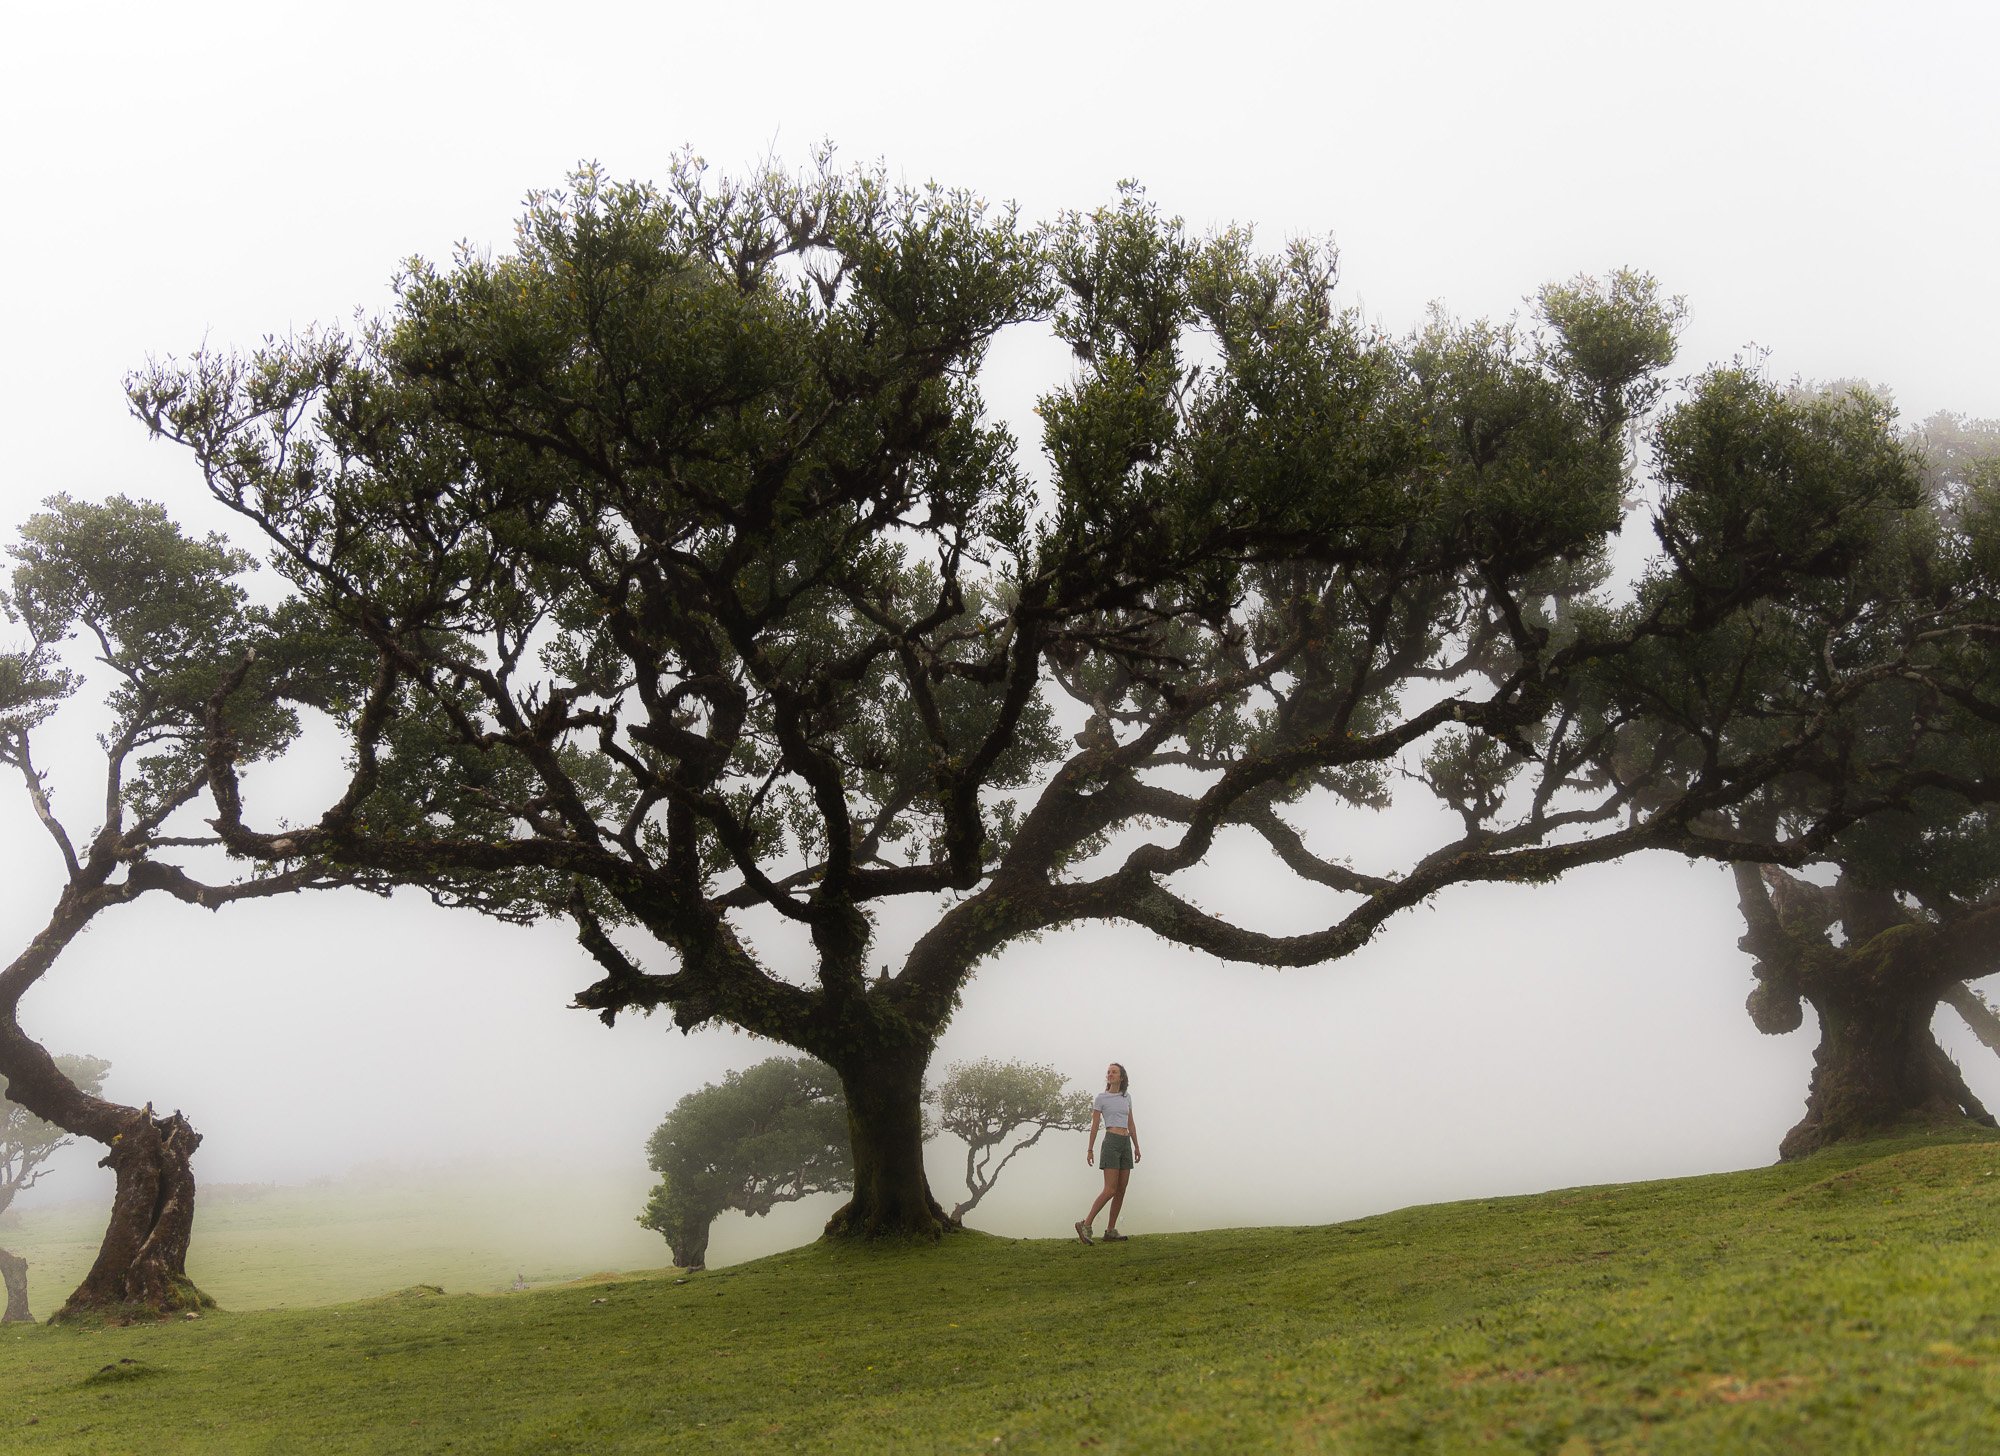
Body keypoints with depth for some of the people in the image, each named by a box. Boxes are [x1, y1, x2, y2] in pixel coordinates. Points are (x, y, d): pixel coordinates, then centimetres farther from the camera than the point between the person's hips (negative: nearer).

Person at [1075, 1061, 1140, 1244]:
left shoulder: (1126, 1097, 15)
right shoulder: (1100, 1098, 1)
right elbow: (1094, 1125, 0)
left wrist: (1136, 1147, 15)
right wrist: (1090, 1149, -3)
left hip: (1126, 1144, 6)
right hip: (1111, 1142, -6)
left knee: (1121, 1190, 3)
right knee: (1110, 1190, -15)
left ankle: (1110, 1231, 7)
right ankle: (1086, 1224, -13)